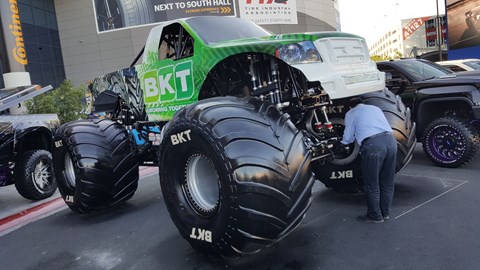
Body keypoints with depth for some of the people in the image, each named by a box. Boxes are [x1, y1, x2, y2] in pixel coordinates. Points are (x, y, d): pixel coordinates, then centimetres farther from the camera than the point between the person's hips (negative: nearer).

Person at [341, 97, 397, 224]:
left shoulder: (351, 113, 15)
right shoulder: (375, 108, 30)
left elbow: (348, 139, 16)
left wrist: (343, 142, 40)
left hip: (372, 144, -6)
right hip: (390, 139, 6)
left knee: (372, 184, 7)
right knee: (387, 182, 17)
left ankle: (375, 216, 18)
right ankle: (385, 212, 30)